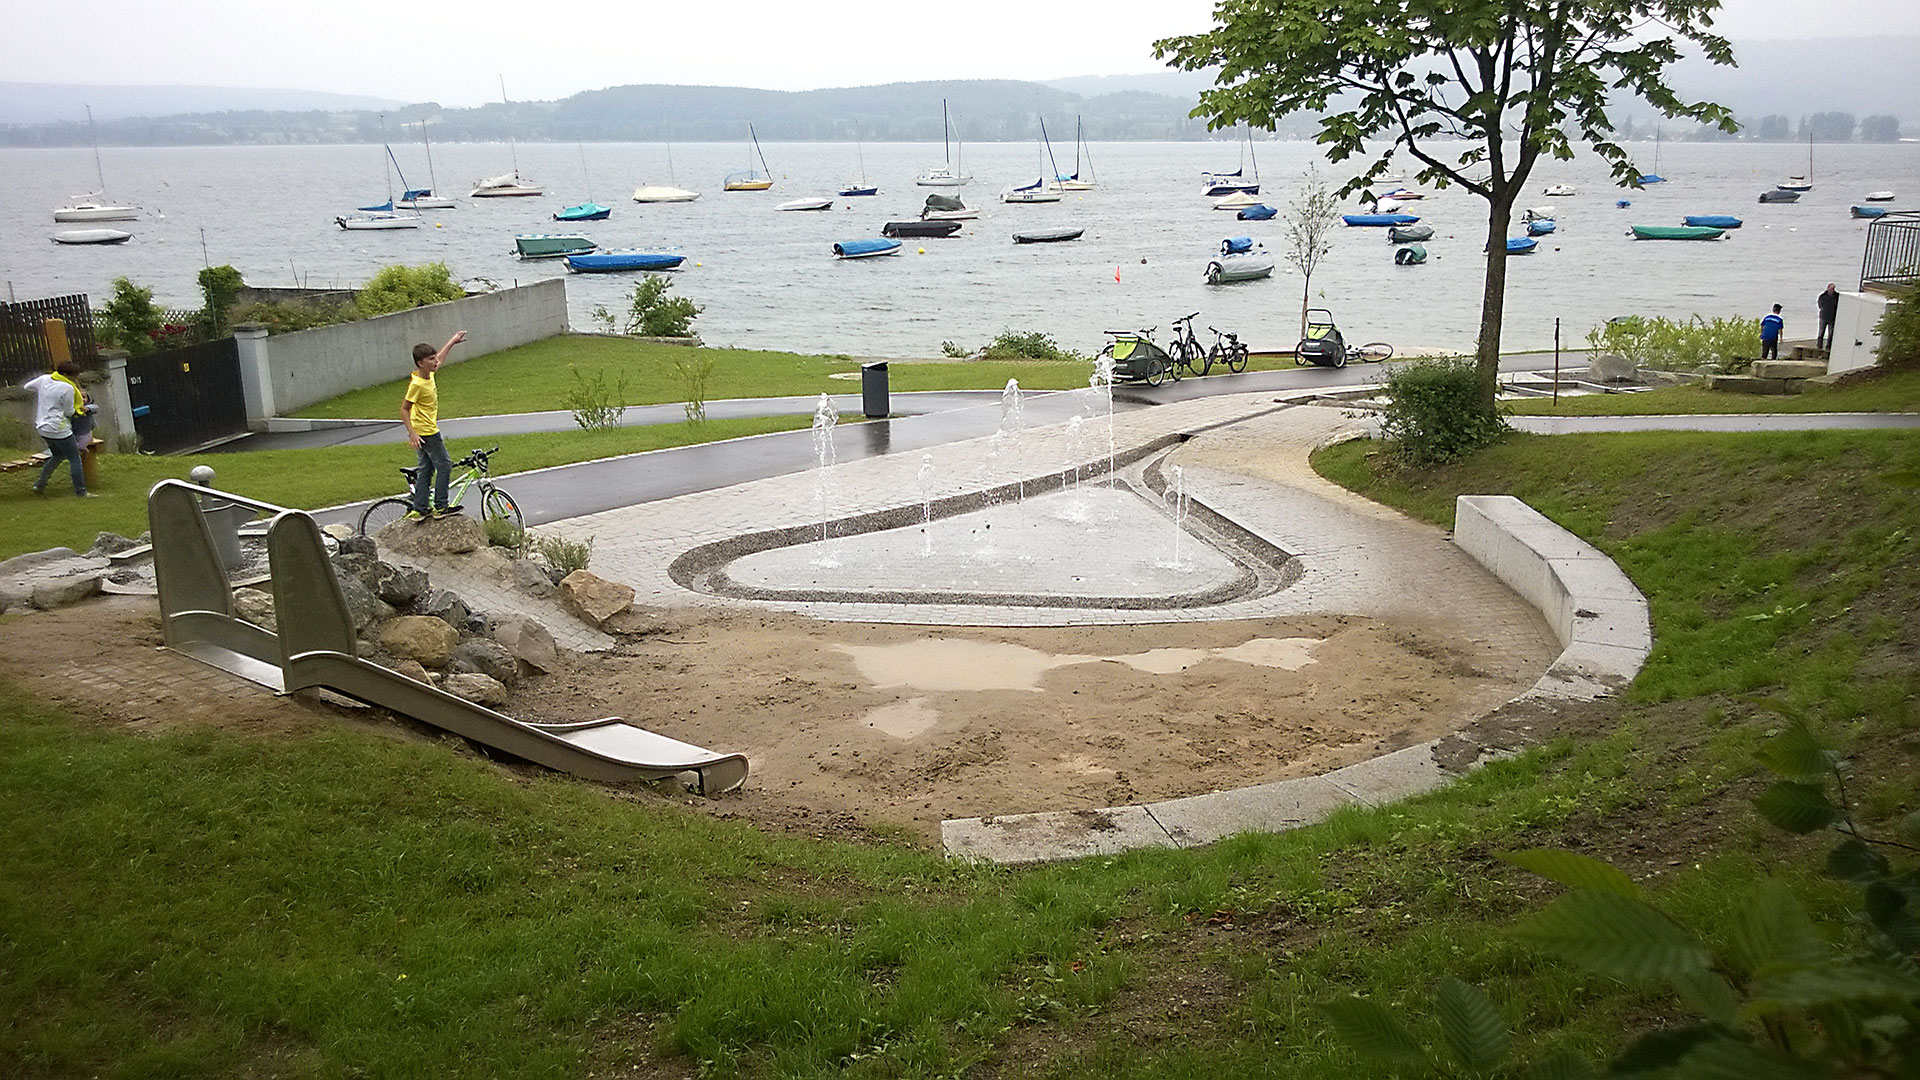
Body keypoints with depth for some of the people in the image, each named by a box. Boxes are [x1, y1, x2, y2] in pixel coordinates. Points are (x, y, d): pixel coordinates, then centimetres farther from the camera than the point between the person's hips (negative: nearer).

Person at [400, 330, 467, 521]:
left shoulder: (428, 375, 2)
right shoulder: (417, 384, -22)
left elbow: (439, 359, 23)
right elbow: (404, 409, -19)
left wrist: (453, 341, 33)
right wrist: (412, 433, -26)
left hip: (428, 430, 9)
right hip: (426, 432, -9)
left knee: (426, 470, 11)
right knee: (444, 465, -3)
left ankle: (419, 509, 14)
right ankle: (440, 507, 2)